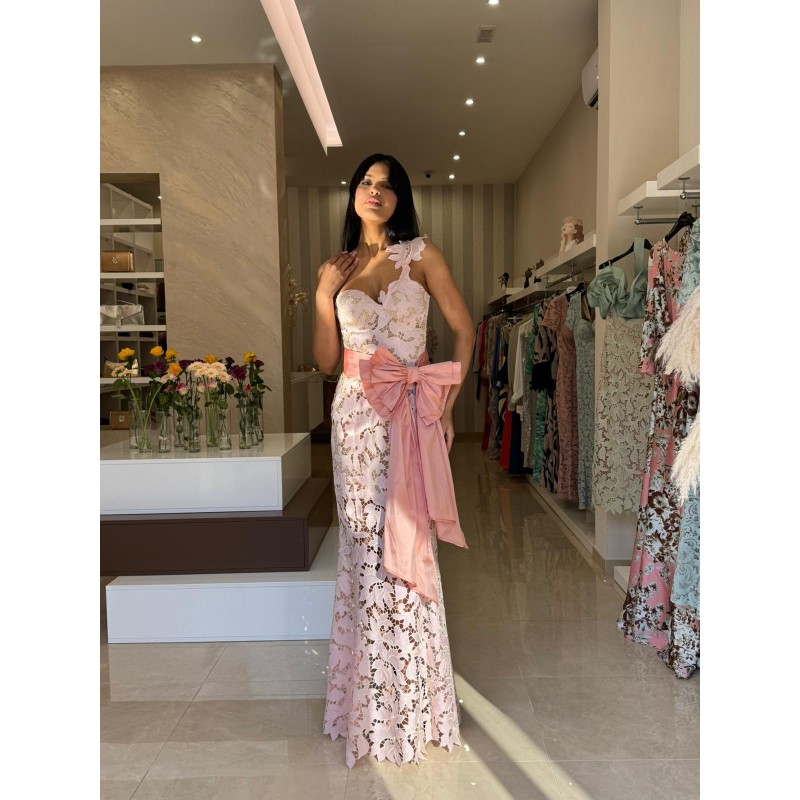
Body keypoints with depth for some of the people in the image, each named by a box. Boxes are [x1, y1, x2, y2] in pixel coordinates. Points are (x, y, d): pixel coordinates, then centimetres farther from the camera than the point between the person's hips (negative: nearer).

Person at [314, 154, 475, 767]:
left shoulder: (421, 254, 4)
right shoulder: (333, 270, 12)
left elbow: (465, 328, 2)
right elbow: (325, 361, 9)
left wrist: (448, 404, -3)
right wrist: (324, 296, -2)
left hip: (411, 415, -2)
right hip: (355, 416, 3)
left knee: (405, 546, -1)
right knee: (362, 547, 5)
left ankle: (414, 698, 18)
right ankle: (370, 697, 23)